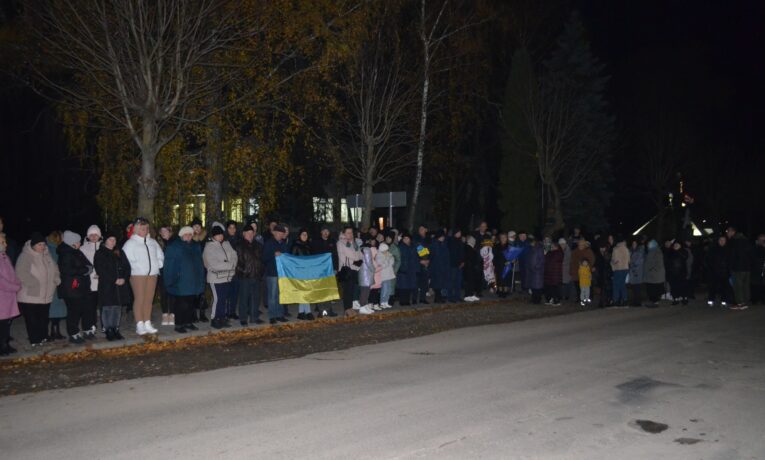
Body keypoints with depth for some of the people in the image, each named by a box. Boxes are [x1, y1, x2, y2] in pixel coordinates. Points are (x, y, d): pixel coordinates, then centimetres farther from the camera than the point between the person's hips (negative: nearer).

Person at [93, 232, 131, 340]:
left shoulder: (119, 253, 16)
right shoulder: (99, 254, 1)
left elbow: (127, 266, 10)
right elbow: (101, 270, -9)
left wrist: (124, 278, -8)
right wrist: (114, 280, -15)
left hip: (120, 285, 4)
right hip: (106, 286, -4)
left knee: (117, 308, 6)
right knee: (107, 308, -5)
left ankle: (116, 329, 12)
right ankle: (108, 331, 0)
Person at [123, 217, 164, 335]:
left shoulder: (152, 242, 14)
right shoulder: (130, 243, -1)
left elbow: (160, 256, 17)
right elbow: (128, 260, -10)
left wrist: (157, 265, 2)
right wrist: (139, 267, -12)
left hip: (152, 274, 5)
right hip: (137, 274, -5)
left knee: (149, 299, 6)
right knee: (139, 299, -5)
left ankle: (147, 324, 11)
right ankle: (140, 325, -3)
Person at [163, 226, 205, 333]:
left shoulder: (196, 246, 13)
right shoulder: (173, 247, -5)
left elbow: (200, 263, 17)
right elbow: (168, 265, -7)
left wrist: (201, 279, 13)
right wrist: (170, 280, -13)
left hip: (194, 283, 6)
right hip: (180, 283, -6)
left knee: (191, 304, 10)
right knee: (181, 305, -5)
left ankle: (189, 322, 22)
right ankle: (179, 325, 4)